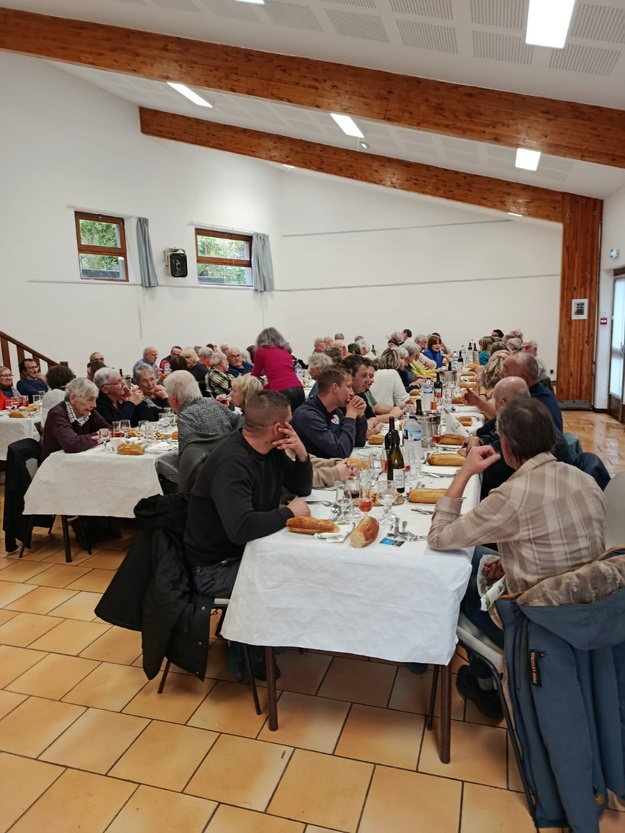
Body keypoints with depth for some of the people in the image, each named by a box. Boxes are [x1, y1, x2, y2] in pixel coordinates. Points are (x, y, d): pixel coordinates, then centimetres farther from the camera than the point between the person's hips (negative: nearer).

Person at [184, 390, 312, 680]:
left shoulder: (270, 450, -1)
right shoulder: (231, 463, -28)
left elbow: (303, 489, 9)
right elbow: (241, 528, -39)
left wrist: (302, 454, -11)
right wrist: (289, 513, -24)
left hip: (248, 549, 9)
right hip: (216, 568, -8)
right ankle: (247, 654, 5)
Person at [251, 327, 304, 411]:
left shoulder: (261, 351, 10)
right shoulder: (286, 350, 25)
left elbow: (255, 375, 23)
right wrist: (265, 387, 47)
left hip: (283, 393, -5)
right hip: (299, 390, 5)